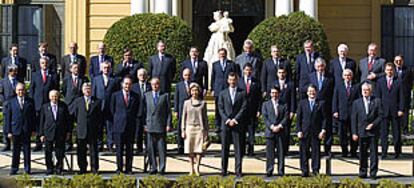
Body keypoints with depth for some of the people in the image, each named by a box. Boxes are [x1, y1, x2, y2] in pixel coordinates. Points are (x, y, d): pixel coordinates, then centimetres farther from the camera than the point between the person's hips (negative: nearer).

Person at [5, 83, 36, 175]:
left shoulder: (30, 101, 6)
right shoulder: (11, 102, 4)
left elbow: (33, 115, 7)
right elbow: (7, 117, 3)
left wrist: (33, 129, 1)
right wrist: (8, 131, -3)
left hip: (27, 130, 0)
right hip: (15, 130, 0)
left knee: (27, 150, 4)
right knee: (16, 150, 5)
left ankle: (27, 169, 11)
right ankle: (14, 168, 13)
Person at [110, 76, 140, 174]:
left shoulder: (135, 96, 7)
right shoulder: (115, 95, 3)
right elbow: (112, 110, 10)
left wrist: (132, 119, 11)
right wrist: (118, 119, 9)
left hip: (131, 126, 1)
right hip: (119, 126, -1)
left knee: (130, 149, 4)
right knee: (119, 148, 0)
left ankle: (129, 169, 9)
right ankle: (119, 168, 7)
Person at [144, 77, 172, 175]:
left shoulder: (165, 95, 6)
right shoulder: (147, 95, 12)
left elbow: (168, 111, 4)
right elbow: (144, 110, 12)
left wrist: (168, 124, -4)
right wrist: (144, 124, 4)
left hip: (161, 126, -2)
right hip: (150, 126, 2)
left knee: (162, 148, -2)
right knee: (151, 148, 3)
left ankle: (162, 168, 2)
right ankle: (153, 168, 9)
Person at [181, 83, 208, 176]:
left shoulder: (203, 103, 7)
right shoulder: (187, 103, 8)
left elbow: (205, 118, 10)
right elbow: (183, 117, 9)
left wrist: (206, 131, 6)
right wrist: (183, 130, 3)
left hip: (200, 128, 0)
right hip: (189, 128, 1)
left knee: (199, 149, -7)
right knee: (190, 149, 0)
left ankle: (197, 168, 2)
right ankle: (191, 168, 8)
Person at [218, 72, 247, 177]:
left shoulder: (242, 93, 6)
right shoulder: (223, 93, 11)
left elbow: (244, 108, -1)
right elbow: (221, 109, 5)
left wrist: (235, 119, -11)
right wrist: (227, 120, -8)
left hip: (238, 124, -1)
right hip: (226, 125, 1)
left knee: (238, 148, -2)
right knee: (225, 148, 2)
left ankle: (238, 171, 0)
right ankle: (223, 170, 5)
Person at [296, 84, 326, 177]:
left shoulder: (321, 104, 7)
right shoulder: (302, 103, 10)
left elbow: (324, 118, 4)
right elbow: (298, 118, 8)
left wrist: (323, 130, -6)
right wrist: (299, 131, -1)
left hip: (316, 133, -1)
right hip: (304, 133, 1)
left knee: (316, 152, -1)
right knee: (304, 152, 0)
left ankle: (316, 170, 5)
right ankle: (304, 171, 6)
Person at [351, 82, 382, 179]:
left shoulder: (377, 101, 5)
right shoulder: (356, 103, 8)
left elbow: (380, 116, 3)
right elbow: (354, 119, 6)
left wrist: (373, 124, -12)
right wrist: (354, 133, -1)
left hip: (373, 131, -1)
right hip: (362, 132, 1)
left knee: (374, 152, 0)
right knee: (362, 153, 4)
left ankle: (373, 173, 5)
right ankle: (363, 172, 11)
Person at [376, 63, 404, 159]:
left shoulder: (399, 81, 4)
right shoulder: (380, 81, 9)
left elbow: (401, 97, 2)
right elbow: (378, 96, 8)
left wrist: (401, 109, -6)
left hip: (395, 111, -1)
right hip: (384, 111, 1)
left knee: (396, 133, 5)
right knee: (384, 133, -1)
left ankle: (397, 151, 15)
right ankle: (384, 153, 2)